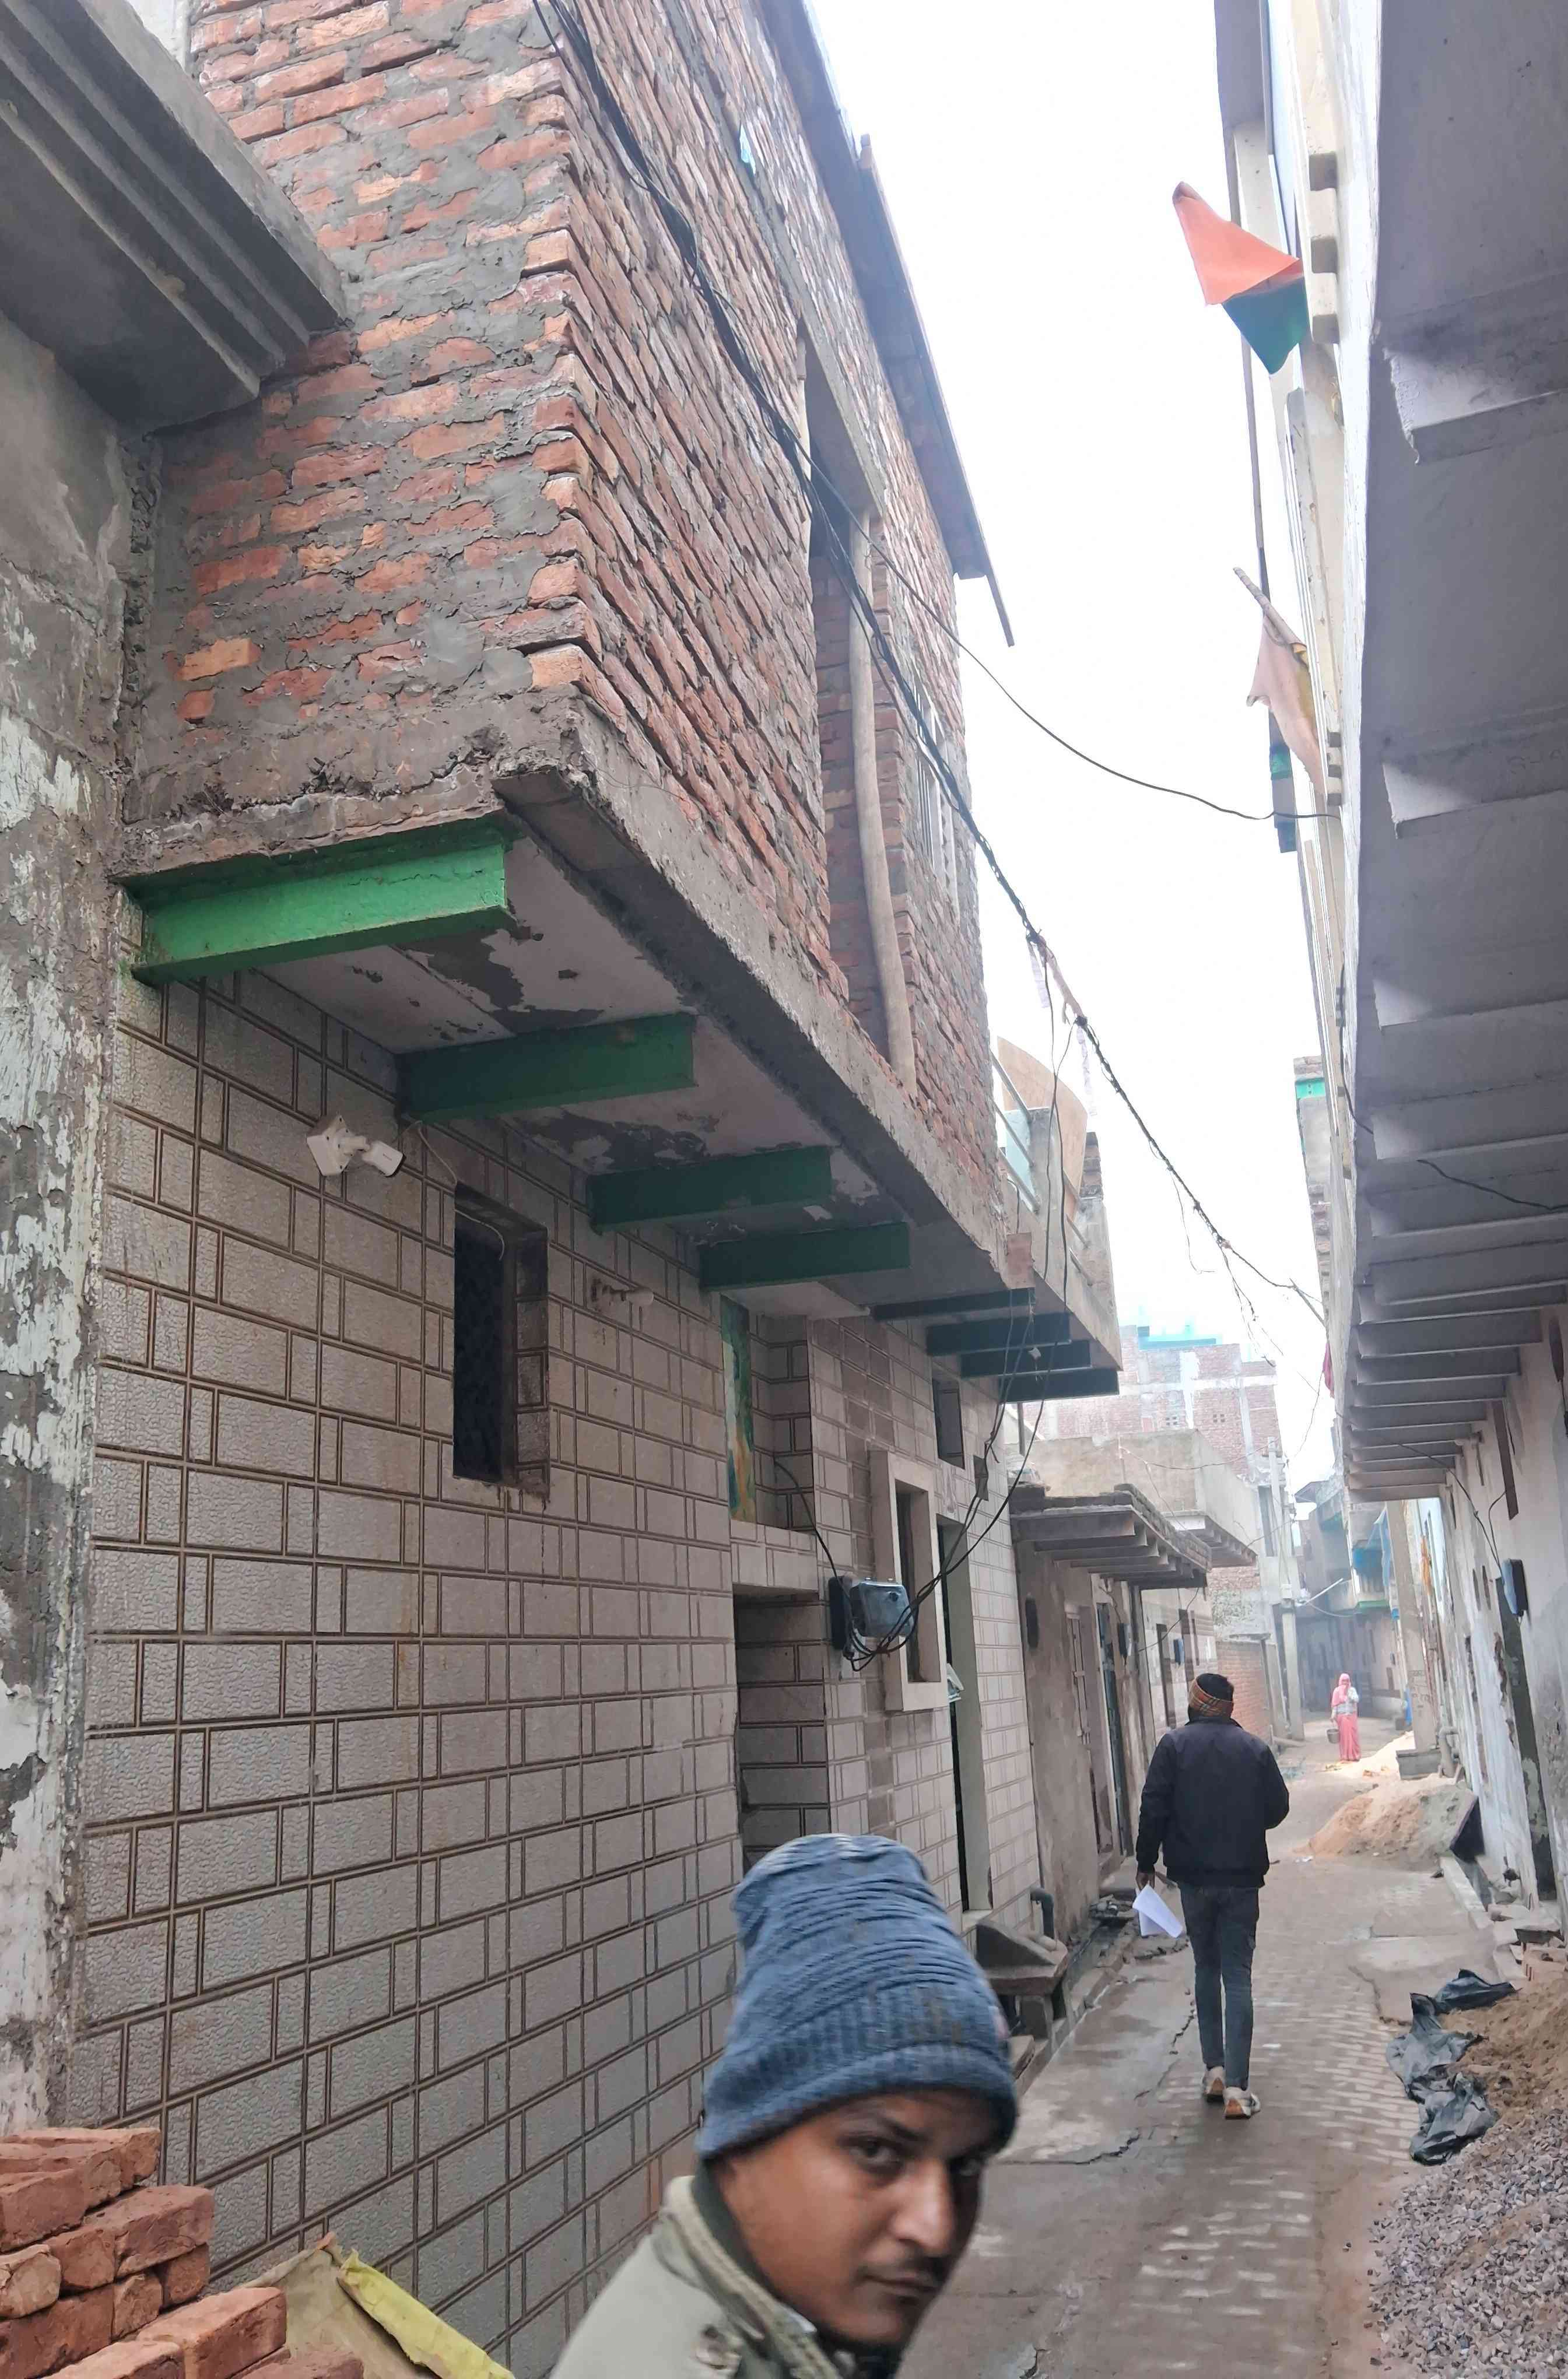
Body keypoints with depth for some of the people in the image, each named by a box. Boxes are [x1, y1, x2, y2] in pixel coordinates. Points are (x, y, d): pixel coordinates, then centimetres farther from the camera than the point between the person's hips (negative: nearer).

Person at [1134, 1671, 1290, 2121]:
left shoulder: (1174, 1744, -5)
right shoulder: (1255, 1748, 0)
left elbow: (1154, 1808, -8)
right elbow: (1279, 1807, 5)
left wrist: (1146, 1861, 4)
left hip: (1194, 1876, 0)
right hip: (1242, 1877, 0)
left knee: (1206, 1969, 16)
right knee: (1238, 1975, 2)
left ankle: (1214, 2069, 16)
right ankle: (1236, 2086, -5)